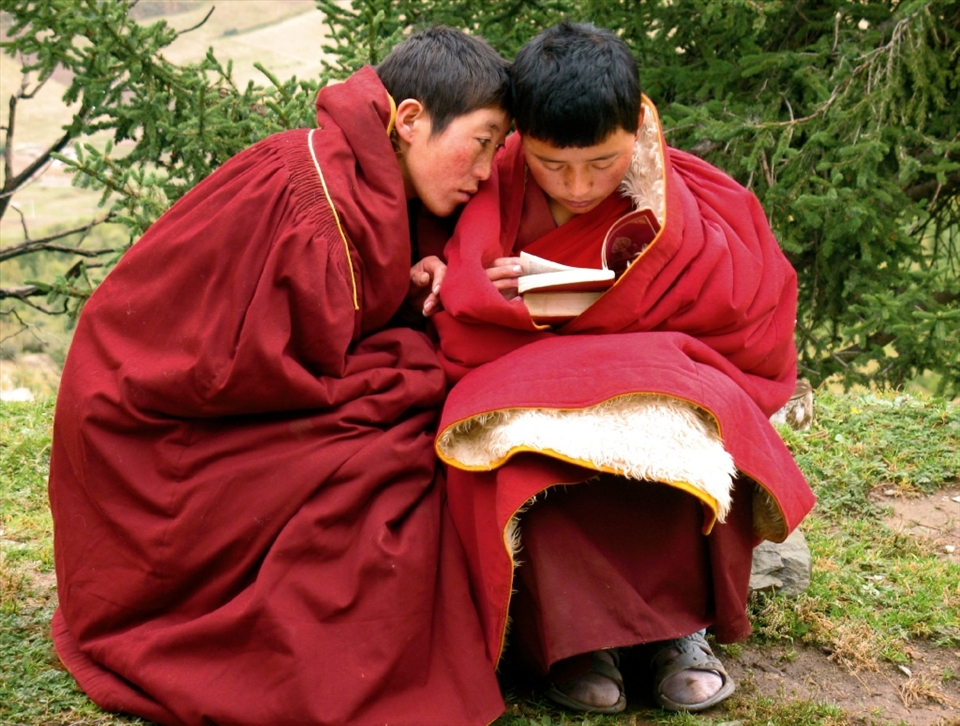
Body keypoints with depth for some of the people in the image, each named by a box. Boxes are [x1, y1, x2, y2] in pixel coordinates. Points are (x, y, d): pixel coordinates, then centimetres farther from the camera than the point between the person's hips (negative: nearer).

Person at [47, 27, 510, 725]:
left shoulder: (359, 180, 5)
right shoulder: (315, 199, -25)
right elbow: (300, 375, -23)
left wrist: (409, 286, -6)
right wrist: (428, 363, -12)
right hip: (156, 429, -9)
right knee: (394, 454, -20)